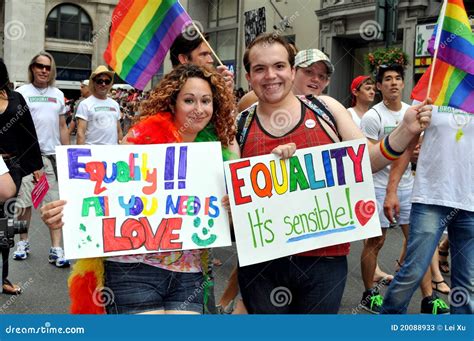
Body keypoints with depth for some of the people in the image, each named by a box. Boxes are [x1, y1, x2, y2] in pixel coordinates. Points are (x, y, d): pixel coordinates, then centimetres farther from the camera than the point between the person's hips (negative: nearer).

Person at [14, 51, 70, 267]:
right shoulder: (22, 92, 3)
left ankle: (56, 249, 1)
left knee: (56, 204, -2)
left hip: (53, 155, 2)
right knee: (25, 201, 5)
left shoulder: (58, 94, 12)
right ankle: (23, 242, 23)